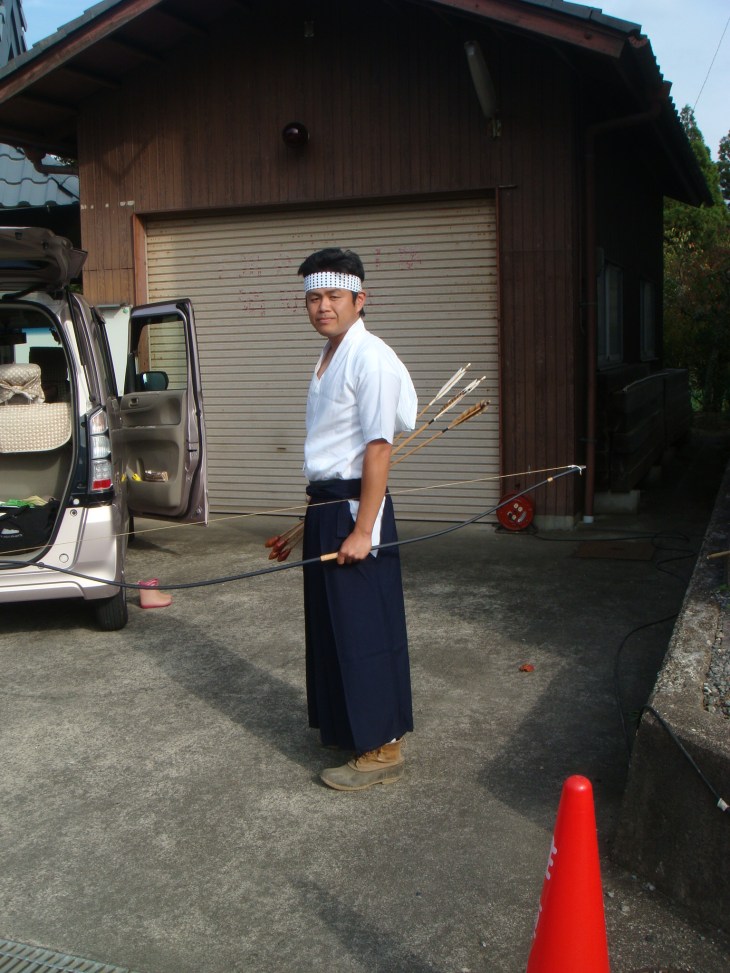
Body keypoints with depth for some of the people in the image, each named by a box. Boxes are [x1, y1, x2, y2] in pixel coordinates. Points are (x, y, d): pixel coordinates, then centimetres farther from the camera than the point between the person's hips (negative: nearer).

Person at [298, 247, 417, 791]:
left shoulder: (370, 359, -16)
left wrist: (362, 530, -22)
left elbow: (378, 447, -20)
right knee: (331, 624, 18)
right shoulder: (330, 357, 13)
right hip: (325, 505, 10)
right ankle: (345, 726, 34)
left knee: (363, 629, -2)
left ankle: (383, 750, 9)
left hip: (355, 506, -10)